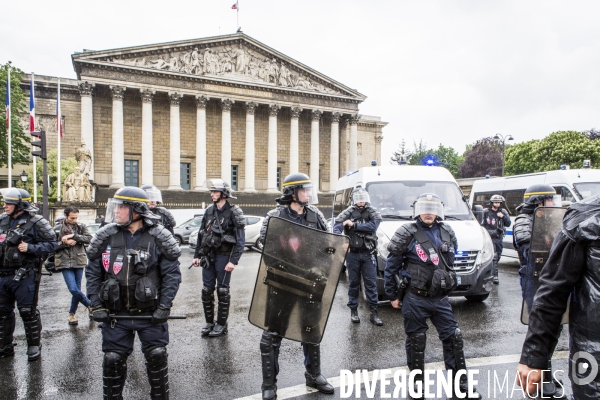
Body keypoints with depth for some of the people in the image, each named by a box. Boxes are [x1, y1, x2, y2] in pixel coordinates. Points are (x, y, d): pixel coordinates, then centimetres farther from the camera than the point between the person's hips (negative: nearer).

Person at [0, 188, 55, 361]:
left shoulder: (36, 222, -11)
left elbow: (51, 244, -11)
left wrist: (30, 248, -21)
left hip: (24, 275, -6)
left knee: (28, 312, 3)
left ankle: (34, 346, 18)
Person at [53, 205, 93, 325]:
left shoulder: (81, 226, 5)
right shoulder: (58, 229, 2)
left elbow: (89, 238, -9)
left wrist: (73, 236, -18)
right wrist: (65, 243, -14)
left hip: (79, 262, 1)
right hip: (65, 263, -1)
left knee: (76, 289, 8)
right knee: (73, 289, -12)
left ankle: (72, 314, 26)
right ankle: (90, 305, 10)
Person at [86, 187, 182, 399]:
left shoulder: (158, 238, -11)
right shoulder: (106, 236, -3)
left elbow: (172, 273, -10)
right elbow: (93, 272, 4)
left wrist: (164, 306, -14)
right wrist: (96, 305, -2)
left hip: (150, 313, -2)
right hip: (115, 313, 2)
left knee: (156, 355, 6)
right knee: (113, 358, 10)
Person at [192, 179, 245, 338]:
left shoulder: (234, 212, -9)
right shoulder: (209, 211, 9)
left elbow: (240, 240, -12)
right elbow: (201, 234, 14)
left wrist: (233, 261, -18)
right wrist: (197, 255, 11)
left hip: (223, 256, -5)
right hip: (208, 256, 5)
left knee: (222, 291, 4)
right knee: (206, 290, 9)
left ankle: (221, 324, 18)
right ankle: (209, 322, 24)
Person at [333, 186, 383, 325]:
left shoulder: (372, 212, 5)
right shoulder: (348, 212, 2)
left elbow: (373, 225, -13)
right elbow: (336, 227, -10)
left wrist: (354, 225, -15)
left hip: (368, 253, 1)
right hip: (352, 253, 0)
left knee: (371, 283, 2)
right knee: (353, 282, 9)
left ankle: (374, 312, 9)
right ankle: (353, 311, 20)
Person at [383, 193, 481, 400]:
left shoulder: (447, 233, 5)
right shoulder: (407, 233, -11)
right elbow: (391, 267, -6)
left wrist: (448, 285, 17)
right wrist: (392, 295, -4)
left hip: (441, 298, 5)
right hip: (415, 299, -4)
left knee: (454, 339, 7)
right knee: (416, 342, 7)